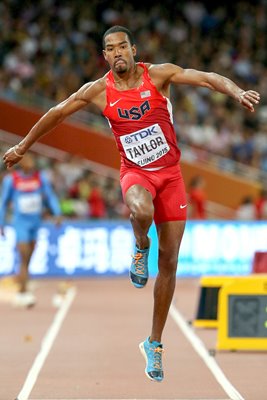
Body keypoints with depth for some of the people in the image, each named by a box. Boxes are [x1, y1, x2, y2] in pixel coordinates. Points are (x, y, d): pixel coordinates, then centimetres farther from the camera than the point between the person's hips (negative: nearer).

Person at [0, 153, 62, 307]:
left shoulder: (41, 177, 2)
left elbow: (50, 196, 5)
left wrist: (57, 213, -10)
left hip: (36, 221, 4)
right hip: (21, 222, -4)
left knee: (27, 260, 9)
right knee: (24, 258, -13)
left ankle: (21, 293, 19)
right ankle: (24, 293, -13)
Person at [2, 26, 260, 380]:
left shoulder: (159, 75, -8)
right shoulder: (99, 91, -4)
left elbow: (206, 78, -17)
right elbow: (57, 113, 8)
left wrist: (238, 92, -36)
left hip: (170, 172, 1)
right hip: (135, 173, -1)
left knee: (169, 261, 2)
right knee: (142, 212, -40)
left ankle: (154, 343, 14)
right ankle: (141, 248, -2)